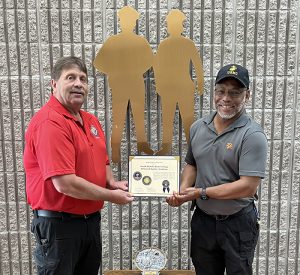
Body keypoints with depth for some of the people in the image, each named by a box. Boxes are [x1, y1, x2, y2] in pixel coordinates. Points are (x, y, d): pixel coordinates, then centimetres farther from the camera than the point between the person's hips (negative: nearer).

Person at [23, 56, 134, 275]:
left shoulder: (91, 120, 7)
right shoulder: (49, 123, -21)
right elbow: (65, 184, -27)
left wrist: (112, 183, -2)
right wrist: (111, 196, -16)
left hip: (91, 219, 9)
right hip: (59, 224, -8)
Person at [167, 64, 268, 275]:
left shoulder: (252, 135, -18)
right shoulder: (198, 127, 0)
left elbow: (248, 187, -23)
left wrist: (201, 193, -19)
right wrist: (183, 191, -7)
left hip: (238, 223, -5)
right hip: (202, 219, 5)